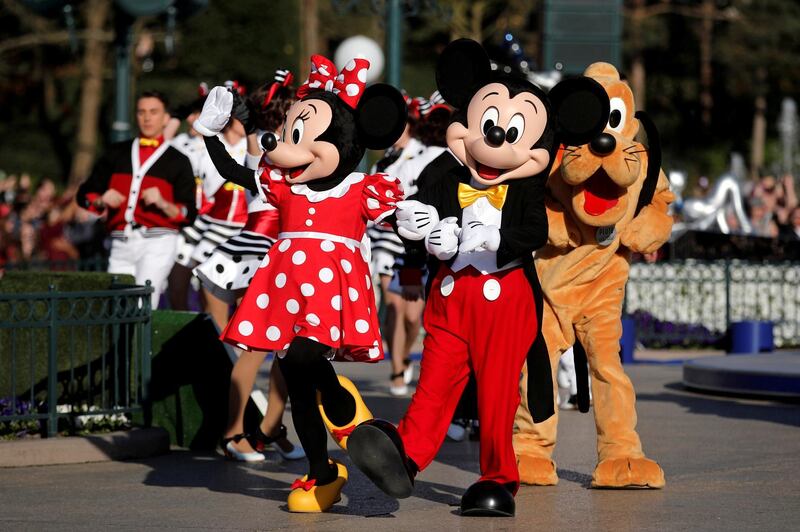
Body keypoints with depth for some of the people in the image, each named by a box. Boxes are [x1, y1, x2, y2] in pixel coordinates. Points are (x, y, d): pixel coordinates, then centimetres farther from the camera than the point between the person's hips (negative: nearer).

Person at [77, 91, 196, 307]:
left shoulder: (178, 161, 9)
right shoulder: (117, 153, 19)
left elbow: (189, 213, 2)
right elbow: (85, 193, 16)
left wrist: (162, 204, -16)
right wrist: (101, 201, -5)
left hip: (158, 242, -4)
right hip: (121, 245, 4)